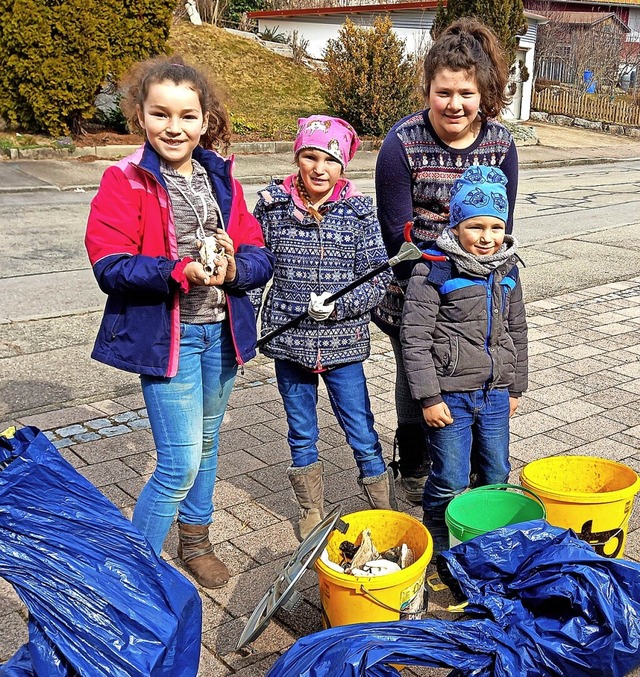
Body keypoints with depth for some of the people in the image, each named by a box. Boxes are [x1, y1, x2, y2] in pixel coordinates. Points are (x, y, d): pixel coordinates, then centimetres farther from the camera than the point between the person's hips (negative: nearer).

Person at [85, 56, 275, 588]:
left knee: (205, 444, 19)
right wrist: (181, 272, -29)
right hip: (165, 335, -5)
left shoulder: (222, 178, 5)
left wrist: (233, 269, -20)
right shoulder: (124, 183, -8)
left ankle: (195, 542, 41)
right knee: (181, 461, -7)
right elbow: (111, 266, -16)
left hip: (220, 332, 5)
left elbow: (259, 255, 2)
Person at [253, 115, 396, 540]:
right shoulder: (273, 206, -3)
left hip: (343, 342, -1)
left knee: (363, 436, 7)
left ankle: (388, 515, 25)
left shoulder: (360, 212, -5)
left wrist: (339, 304, -20)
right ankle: (312, 512, 35)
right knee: (302, 435, 15)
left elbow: (380, 279, -5)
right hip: (289, 340, 2)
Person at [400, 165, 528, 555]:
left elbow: (517, 331, 15)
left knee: (497, 475, 17)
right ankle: (436, 543, 26)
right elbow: (415, 338, -15)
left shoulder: (507, 271, 5)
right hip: (451, 394, -6)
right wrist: (429, 397, -15)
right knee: (451, 481, 2)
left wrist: (515, 388, 16)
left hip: (496, 394, 6)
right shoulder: (434, 272, -15)